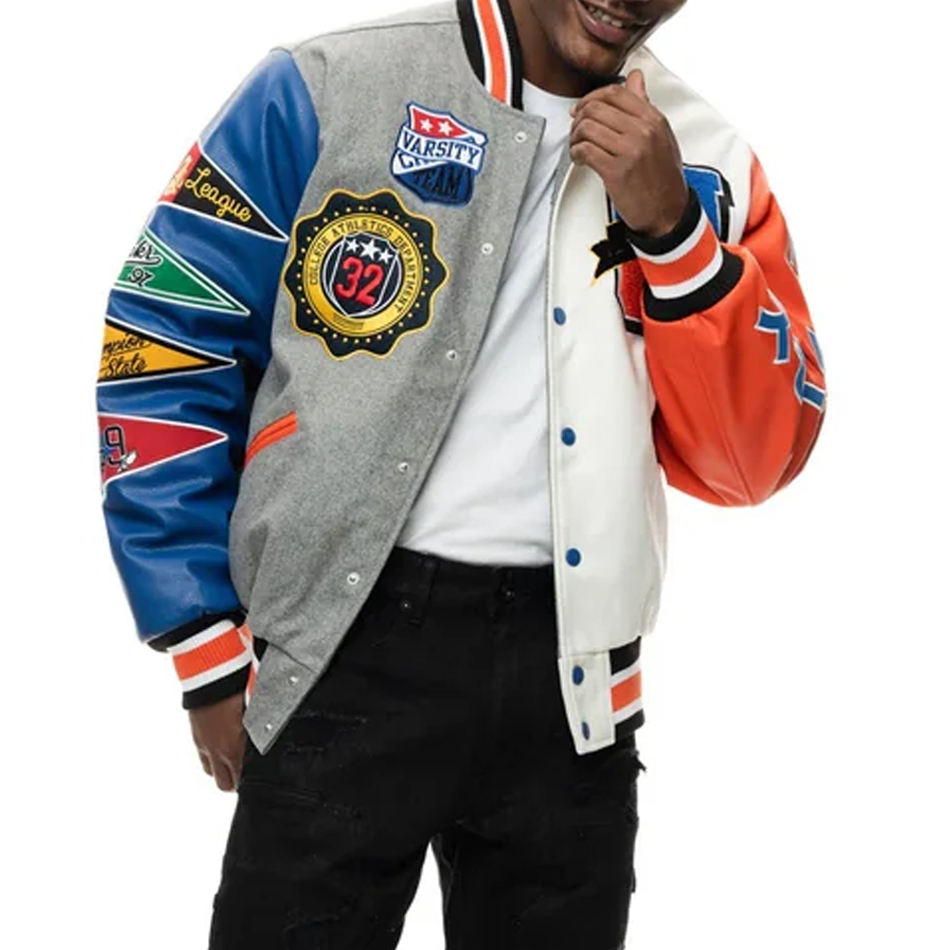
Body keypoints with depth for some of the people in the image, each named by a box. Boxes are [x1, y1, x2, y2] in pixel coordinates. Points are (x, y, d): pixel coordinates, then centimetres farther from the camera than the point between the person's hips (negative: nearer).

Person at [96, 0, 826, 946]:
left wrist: (671, 227, -14)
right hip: (353, 653, -3)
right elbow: (161, 347, -3)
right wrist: (213, 655, -4)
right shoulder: (324, 91, -5)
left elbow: (752, 464, -1)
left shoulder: (704, 161, 4)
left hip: (571, 679, 3)